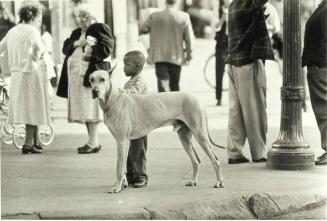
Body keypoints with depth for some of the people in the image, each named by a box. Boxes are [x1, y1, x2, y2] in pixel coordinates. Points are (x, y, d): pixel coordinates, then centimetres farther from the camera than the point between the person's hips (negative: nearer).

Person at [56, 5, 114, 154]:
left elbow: (107, 48, -9)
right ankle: (93, 141, 12)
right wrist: (76, 43, -6)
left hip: (91, 73, -8)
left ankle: (93, 143, -12)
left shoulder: (100, 29, 2)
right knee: (83, 108, 6)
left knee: (90, 107, -11)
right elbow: (65, 47, 12)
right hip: (76, 75, 8)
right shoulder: (76, 32, 24)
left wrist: (90, 51, -16)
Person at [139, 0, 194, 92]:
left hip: (159, 56, -1)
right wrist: (189, 53, 8)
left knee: (163, 80, -5)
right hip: (176, 57, 1)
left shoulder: (154, 16, -5)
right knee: (174, 85, 14)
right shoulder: (184, 17, -6)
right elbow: (189, 38, -4)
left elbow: (142, 30, 4)